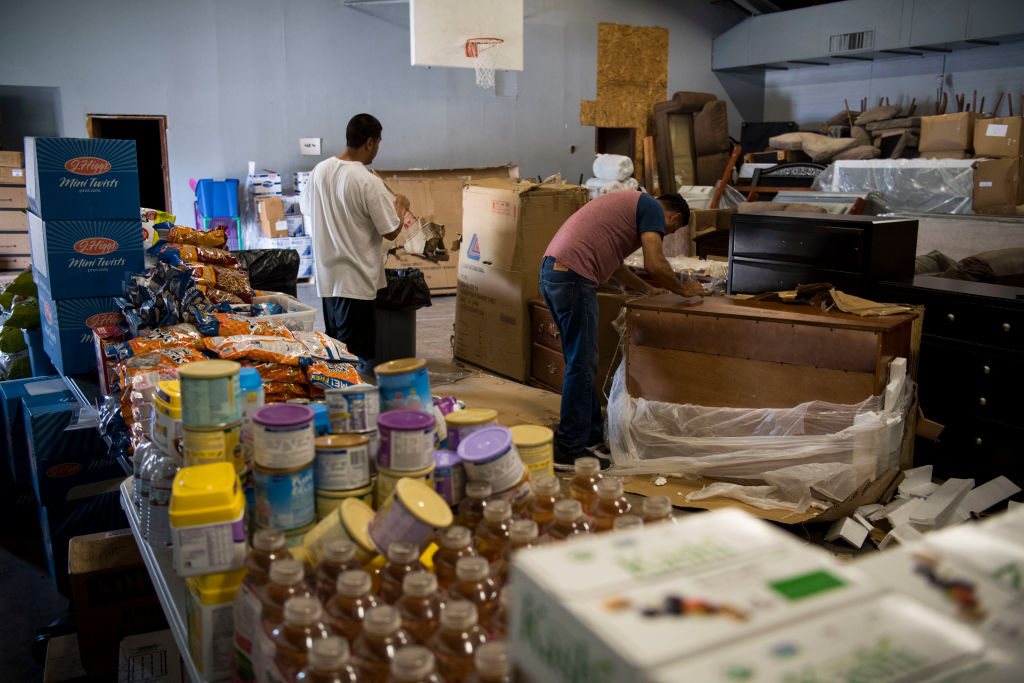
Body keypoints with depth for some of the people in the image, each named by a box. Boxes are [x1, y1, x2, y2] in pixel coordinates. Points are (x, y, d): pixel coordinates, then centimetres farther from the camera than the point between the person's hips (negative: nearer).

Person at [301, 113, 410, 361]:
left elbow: (306, 206, 20)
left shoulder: (320, 170, 4)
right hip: (356, 281, -8)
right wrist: (400, 206, 6)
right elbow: (391, 232, -13)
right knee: (356, 357, -2)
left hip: (326, 276, 8)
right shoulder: (370, 183, -18)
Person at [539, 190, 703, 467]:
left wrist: (647, 289, 45)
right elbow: (654, 265, -10)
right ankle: (570, 449, 3)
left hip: (551, 270, 10)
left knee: (580, 361, 18)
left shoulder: (630, 202, 30)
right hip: (573, 278, -10)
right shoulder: (653, 208, 1)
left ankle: (592, 432, 29)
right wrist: (684, 289, 8)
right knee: (582, 365, -4)